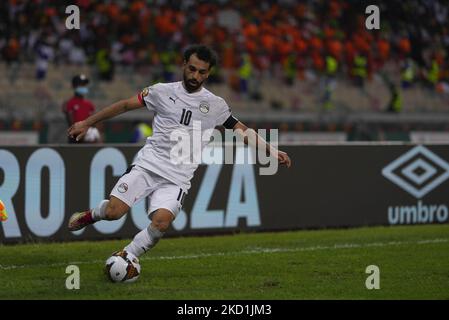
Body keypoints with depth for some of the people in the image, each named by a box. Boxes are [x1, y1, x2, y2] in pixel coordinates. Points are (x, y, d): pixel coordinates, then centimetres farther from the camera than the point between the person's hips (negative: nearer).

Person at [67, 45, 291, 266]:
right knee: (113, 212, -18)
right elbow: (125, 105, 12)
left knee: (161, 223, -26)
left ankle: (128, 256, -3)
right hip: (147, 164, 0)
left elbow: (241, 130, 15)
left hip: (177, 178, 0)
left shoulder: (215, 105, 8)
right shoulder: (163, 91, 6)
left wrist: (271, 151, 6)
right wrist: (87, 123, 12)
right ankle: (92, 214, 18)